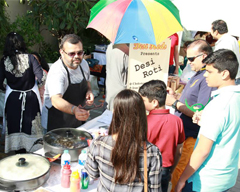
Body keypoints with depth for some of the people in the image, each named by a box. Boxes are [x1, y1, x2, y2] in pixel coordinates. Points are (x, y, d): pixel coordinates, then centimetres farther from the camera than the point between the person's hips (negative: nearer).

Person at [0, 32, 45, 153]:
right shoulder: (30, 58, -14)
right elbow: (41, 78, -20)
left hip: (12, 98, 1)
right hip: (31, 97, 0)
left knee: (15, 126, 15)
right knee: (30, 125, 15)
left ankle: (19, 152, 26)